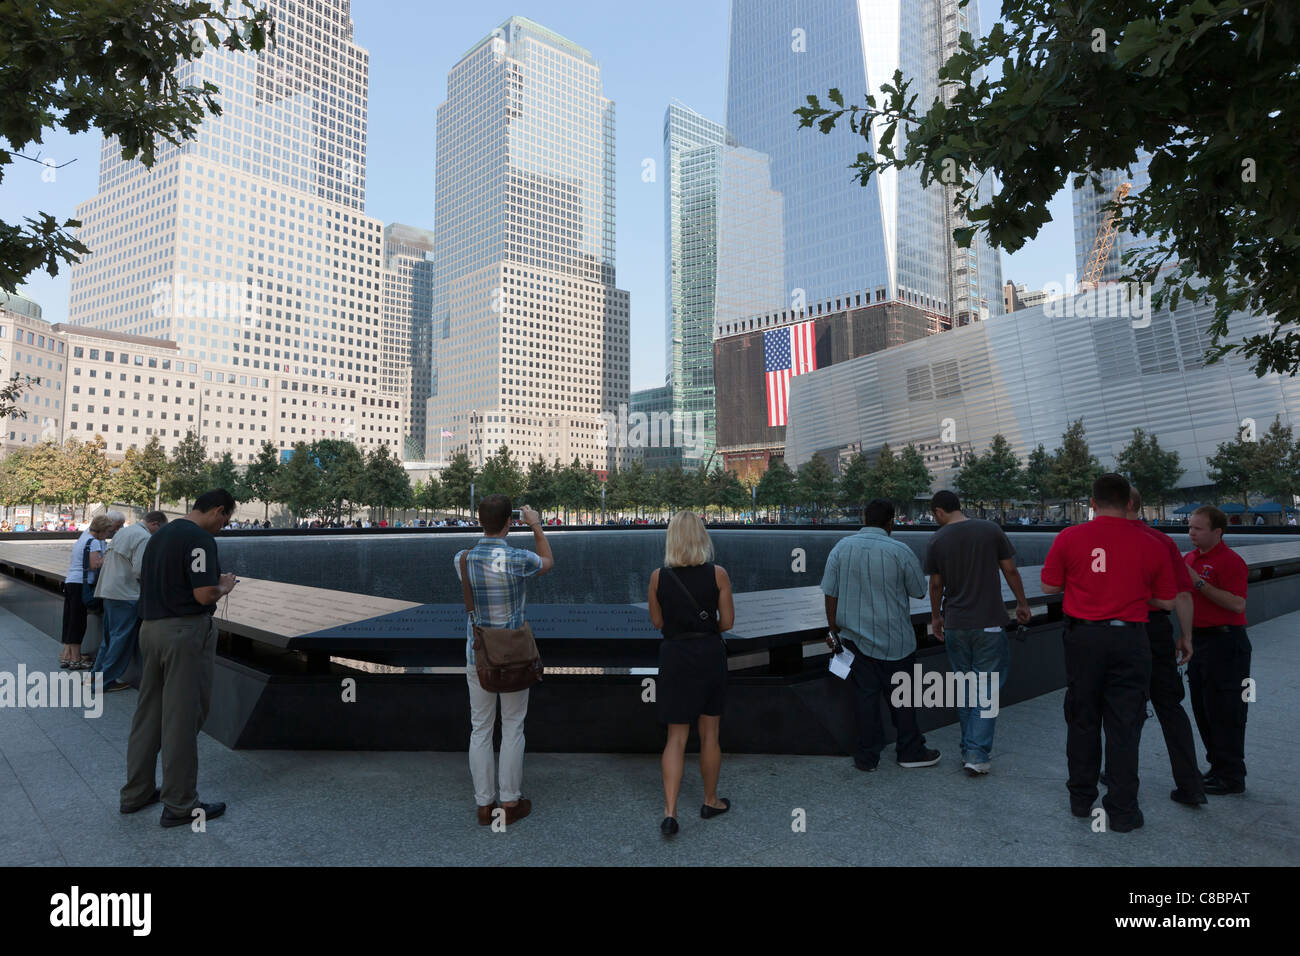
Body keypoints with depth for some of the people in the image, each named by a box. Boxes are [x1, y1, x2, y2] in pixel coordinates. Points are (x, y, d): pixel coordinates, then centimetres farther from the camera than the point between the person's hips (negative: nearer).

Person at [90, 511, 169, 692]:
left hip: (108, 591, 10)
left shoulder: (122, 533, 16)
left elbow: (105, 557, 21)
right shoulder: (144, 537, -14)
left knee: (109, 637, 19)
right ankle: (106, 681, 5)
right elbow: (139, 570, -21)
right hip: (125, 595, -10)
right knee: (121, 640, 0)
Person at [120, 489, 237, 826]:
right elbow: (205, 595, -22)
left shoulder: (159, 534, 13)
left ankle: (136, 792, 29)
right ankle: (179, 804, 8)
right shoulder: (199, 538, -16)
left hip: (150, 628, 9)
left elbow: (157, 583, 21)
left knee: (148, 712, 17)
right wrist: (225, 585, -1)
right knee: (182, 718, -1)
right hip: (186, 632, -9)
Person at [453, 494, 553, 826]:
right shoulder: (519, 559, -18)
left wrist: (489, 527, 17)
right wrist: (536, 525, 12)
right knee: (512, 728, 9)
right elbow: (548, 562, 4)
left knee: (480, 729, 12)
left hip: (478, 655, 3)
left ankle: (485, 805, 20)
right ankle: (511, 802, 19)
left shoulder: (462, 559, -7)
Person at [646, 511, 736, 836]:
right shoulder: (717, 574, -10)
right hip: (710, 654, 0)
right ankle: (711, 801, 31)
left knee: (676, 736, 8)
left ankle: (669, 812, 0)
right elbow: (727, 621, -5)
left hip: (674, 655, 1)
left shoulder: (658, 576, -6)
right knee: (709, 734, 15)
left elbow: (657, 621, 2)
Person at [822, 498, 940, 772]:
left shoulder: (841, 548, -2)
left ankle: (867, 757, 16)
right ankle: (910, 752, 26)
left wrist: (833, 629, 8)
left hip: (855, 637, 3)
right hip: (894, 639, -2)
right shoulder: (900, 551, -12)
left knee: (865, 694, 9)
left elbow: (830, 594, -1)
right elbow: (919, 592, -1)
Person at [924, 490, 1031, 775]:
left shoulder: (937, 540, -3)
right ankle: (976, 754, -2)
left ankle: (970, 749, 22)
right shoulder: (990, 530, -3)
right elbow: (1010, 571, 1)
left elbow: (936, 585, 4)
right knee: (987, 688, 3)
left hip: (955, 626, 1)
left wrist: (935, 616, 19)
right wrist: (1022, 604, 15)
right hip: (989, 623, -1)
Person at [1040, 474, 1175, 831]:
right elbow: (1166, 601, 3)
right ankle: (1122, 811, 15)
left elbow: (1049, 586, 2)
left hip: (1083, 637, 1)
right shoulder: (1150, 545, -4)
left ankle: (1081, 800, 26)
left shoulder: (1069, 537, -5)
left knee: (1082, 720, 14)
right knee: (1124, 724, 7)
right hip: (1129, 640, 0)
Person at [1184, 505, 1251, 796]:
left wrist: (1199, 582, -25)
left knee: (1224, 712, -1)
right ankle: (1217, 766, 28)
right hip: (1198, 639, 9)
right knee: (1202, 710, 15)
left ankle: (1231, 777, 10)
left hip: (1225, 643, -9)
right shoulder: (1190, 557, 12)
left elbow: (1237, 603, -25)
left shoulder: (1230, 561, -14)